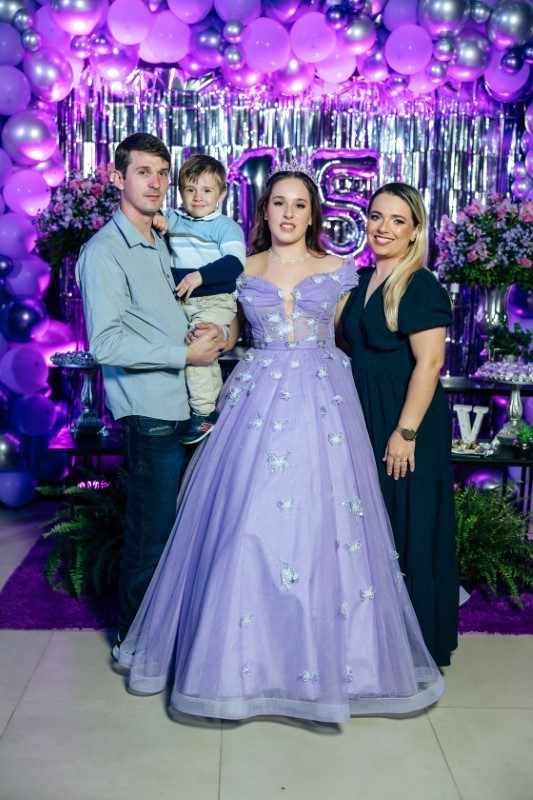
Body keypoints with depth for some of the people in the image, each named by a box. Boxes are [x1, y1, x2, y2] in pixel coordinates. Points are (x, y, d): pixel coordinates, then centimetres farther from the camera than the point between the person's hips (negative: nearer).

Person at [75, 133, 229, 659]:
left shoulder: (159, 245, 18)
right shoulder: (105, 251, -10)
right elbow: (106, 344, -19)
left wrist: (208, 334, 6)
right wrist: (185, 354, -14)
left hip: (181, 406, 8)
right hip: (150, 410, -8)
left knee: (171, 527, 16)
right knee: (151, 533, 1)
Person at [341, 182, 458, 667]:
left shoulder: (421, 288, -13)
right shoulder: (363, 281, 11)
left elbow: (429, 363, -19)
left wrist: (406, 432, -22)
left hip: (406, 423, -8)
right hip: (364, 418, 8)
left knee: (408, 528, 3)